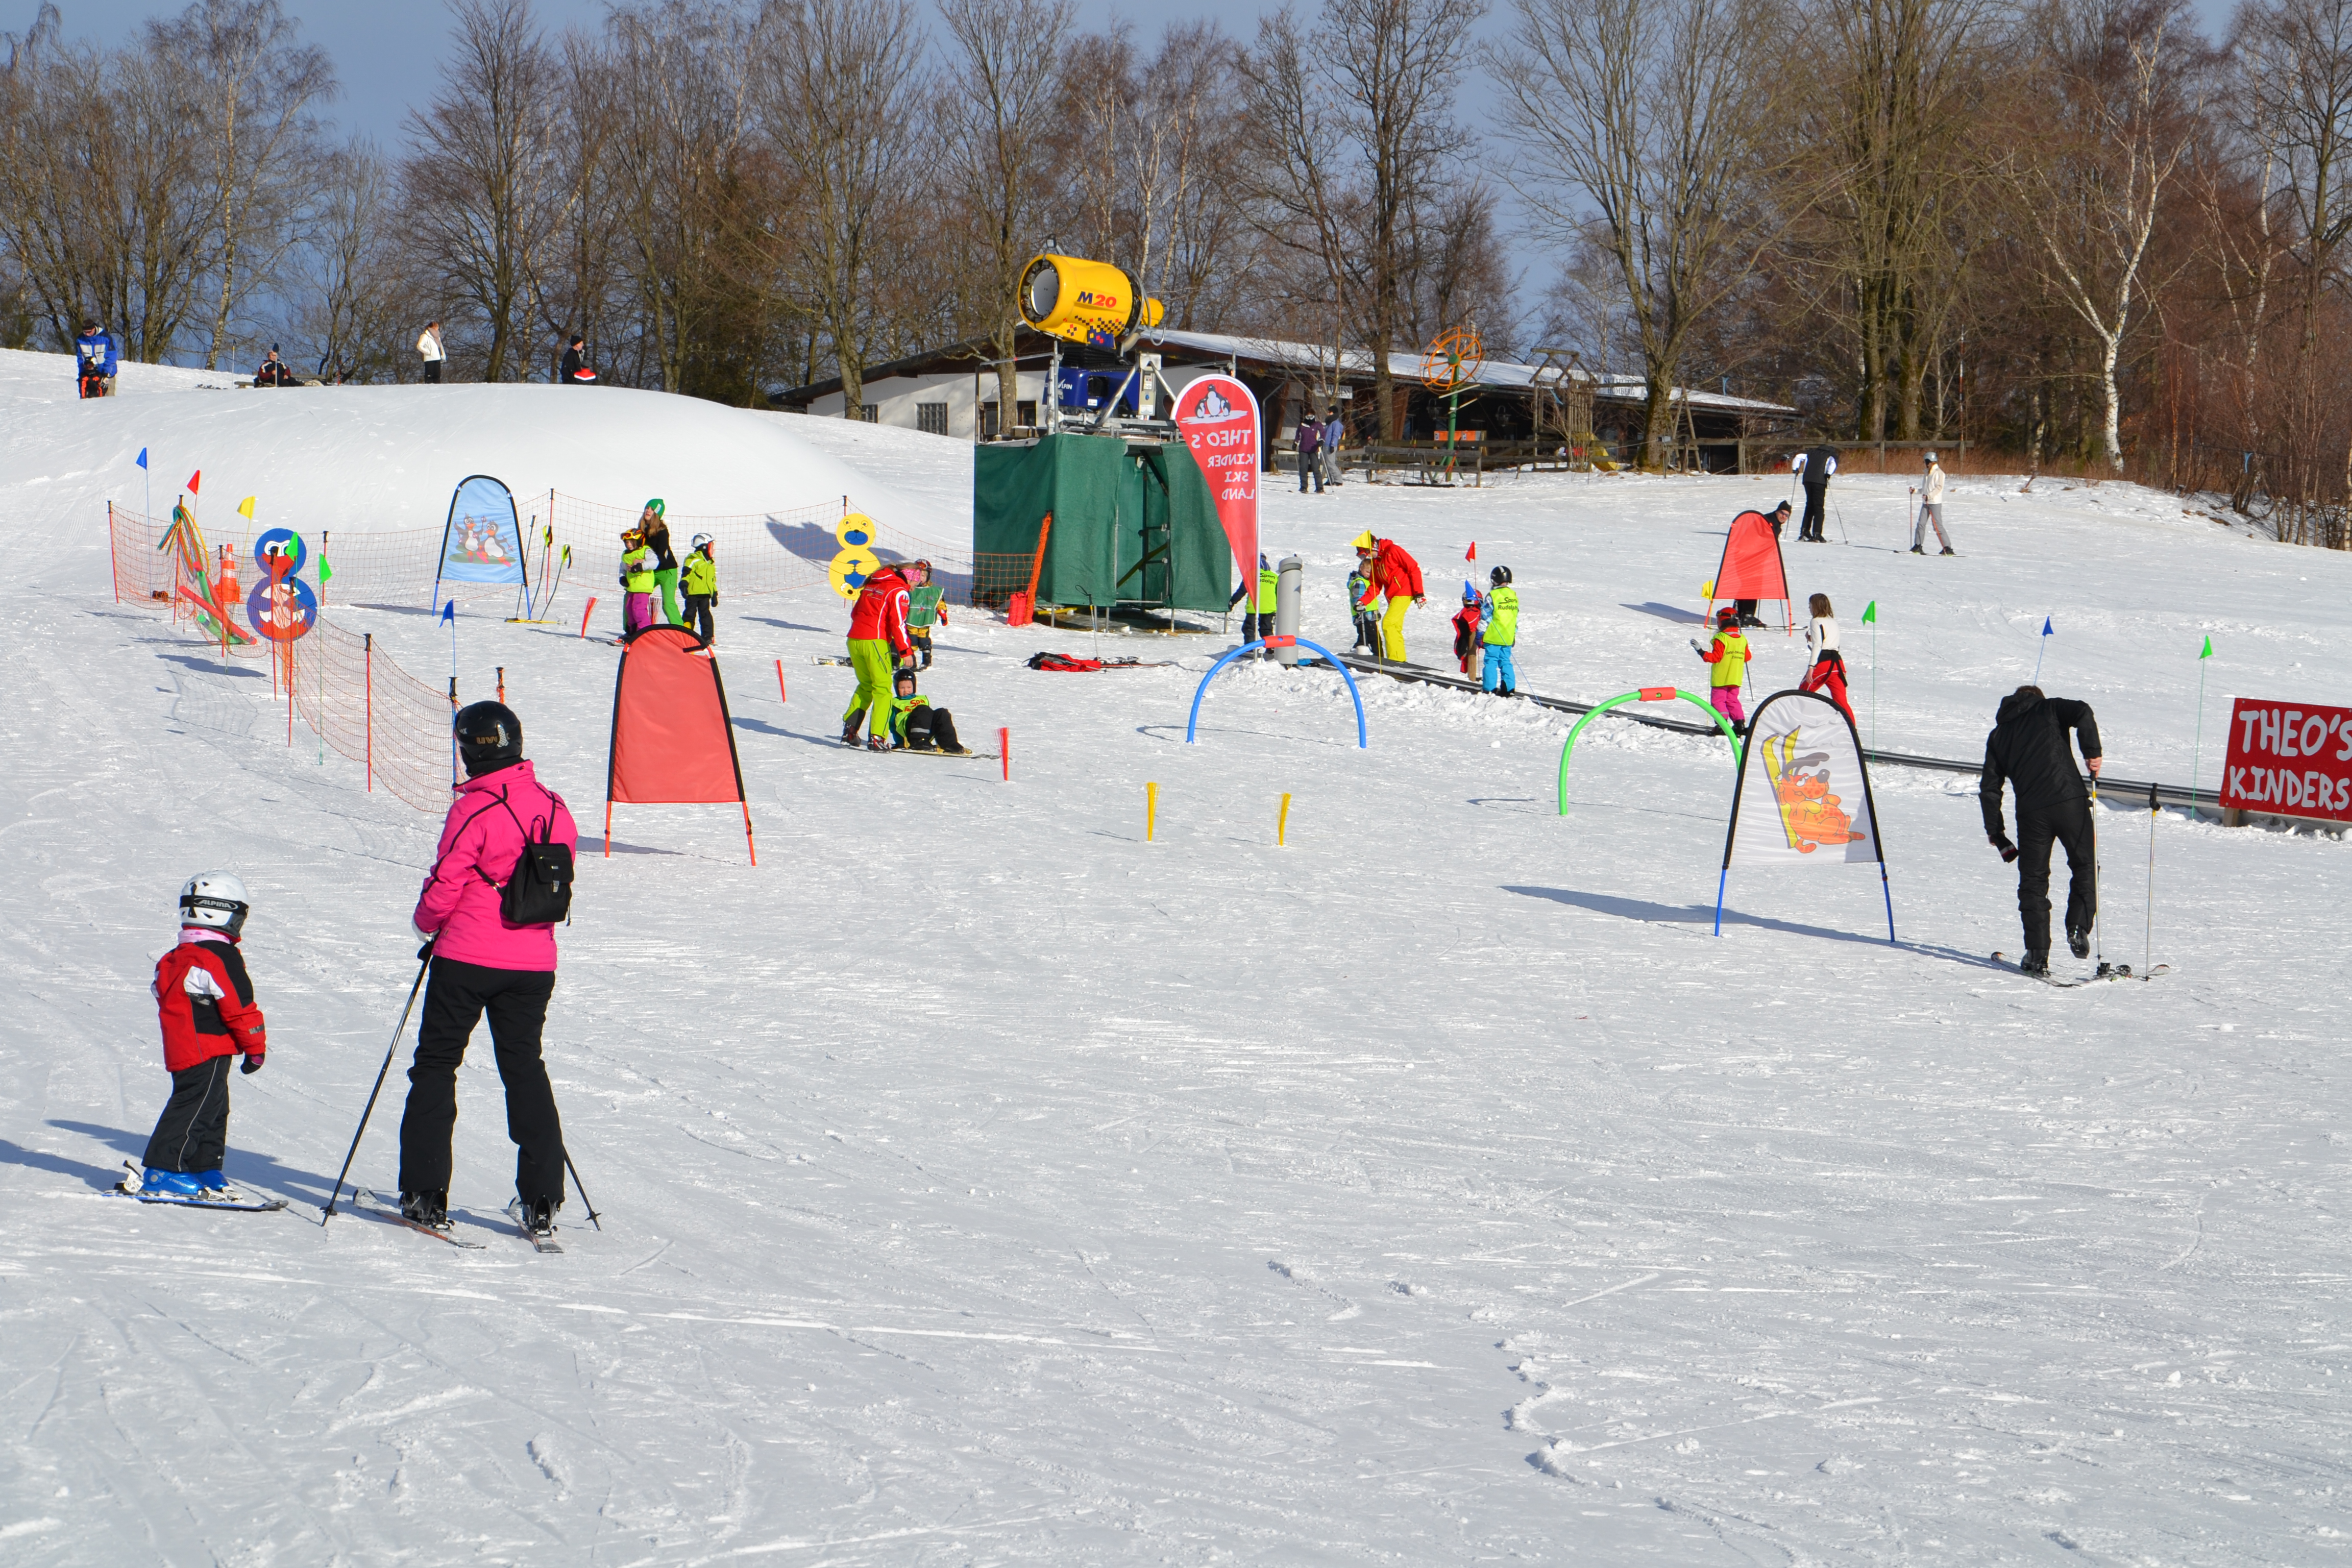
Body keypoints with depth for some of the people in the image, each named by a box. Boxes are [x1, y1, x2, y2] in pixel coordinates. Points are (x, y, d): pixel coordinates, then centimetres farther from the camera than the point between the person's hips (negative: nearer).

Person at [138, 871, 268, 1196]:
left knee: (213, 1109, 17)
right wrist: (256, 1047, -4)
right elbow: (240, 1007, -15)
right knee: (195, 1108, -8)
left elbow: (165, 998, 22)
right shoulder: (222, 957, -14)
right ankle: (163, 1171, -9)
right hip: (210, 1051, -10)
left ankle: (204, 1170, 20)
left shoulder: (175, 958, 15)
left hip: (182, 1048, 10)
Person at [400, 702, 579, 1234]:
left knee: (436, 1065, 8)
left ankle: (426, 1194, 5)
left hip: (467, 958, -5)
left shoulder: (474, 809, -15)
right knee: (525, 1068, 14)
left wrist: (426, 923, 8)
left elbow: (444, 889, -13)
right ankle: (542, 1200, 9)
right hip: (534, 963, 5)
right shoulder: (554, 807, 3)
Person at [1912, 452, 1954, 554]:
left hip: (1935, 503, -8)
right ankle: (1918, 546, 3)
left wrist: (1929, 496, -25)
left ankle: (1947, 548, -5)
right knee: (1921, 524, -1)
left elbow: (1939, 487, -16)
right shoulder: (1927, 473, 18)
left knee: (1938, 526, -9)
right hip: (1926, 503, 8)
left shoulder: (1938, 473, -7)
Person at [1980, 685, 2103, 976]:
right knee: (2085, 865, 16)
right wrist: (2092, 752, -1)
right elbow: (2082, 713, -8)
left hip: (2031, 812, 2)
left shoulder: (1998, 735, 20)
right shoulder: (2049, 709, 14)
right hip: (2070, 800, -2)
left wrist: (1995, 832, 21)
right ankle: (2079, 928, -2)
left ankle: (2037, 955, 4)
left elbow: (1990, 789, 16)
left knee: (2033, 882, 10)